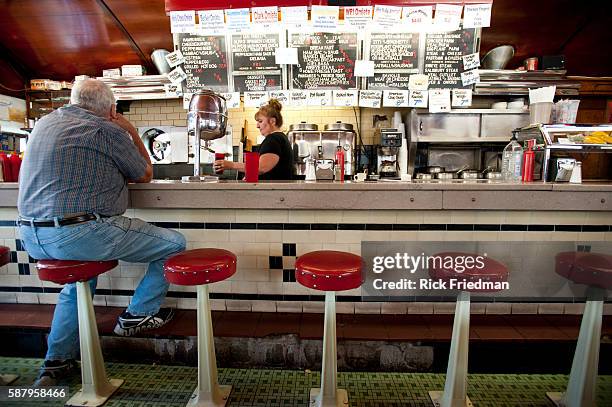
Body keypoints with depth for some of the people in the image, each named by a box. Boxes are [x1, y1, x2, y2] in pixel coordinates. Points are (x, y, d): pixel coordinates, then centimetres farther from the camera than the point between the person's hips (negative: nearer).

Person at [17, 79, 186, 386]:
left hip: (31, 235, 9)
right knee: (174, 244, 3)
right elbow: (145, 175, 6)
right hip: (77, 235, -9)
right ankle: (138, 314, 20)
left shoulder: (44, 122, 15)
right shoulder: (107, 130, -7)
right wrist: (132, 132, 12)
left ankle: (57, 361, 32)